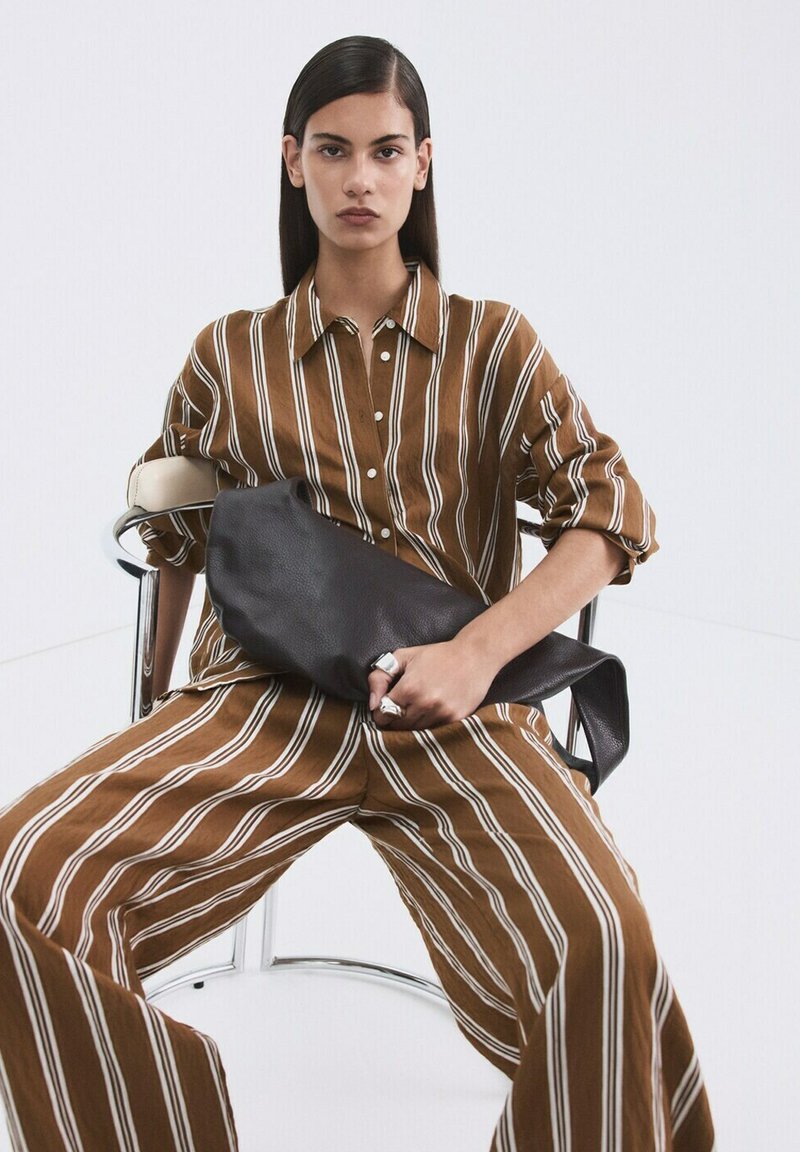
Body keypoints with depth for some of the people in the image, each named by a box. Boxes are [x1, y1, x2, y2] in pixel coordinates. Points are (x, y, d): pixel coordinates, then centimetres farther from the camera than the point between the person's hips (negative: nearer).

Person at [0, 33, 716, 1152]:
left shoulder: (493, 343, 12)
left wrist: (477, 653, -13)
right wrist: (155, 710, 21)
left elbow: (613, 513, 2)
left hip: (457, 709, -1)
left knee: (601, 941, -33)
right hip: (265, 694, 2)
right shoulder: (231, 356, 15)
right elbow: (171, 535, 27)